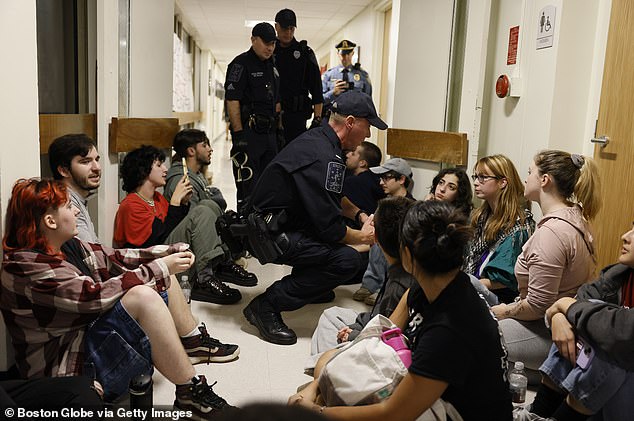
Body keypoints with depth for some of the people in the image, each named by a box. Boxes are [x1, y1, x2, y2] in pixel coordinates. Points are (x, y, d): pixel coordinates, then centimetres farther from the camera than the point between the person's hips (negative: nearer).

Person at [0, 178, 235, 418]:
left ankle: (195, 344, 12)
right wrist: (159, 269, -25)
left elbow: (112, 259, 4)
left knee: (161, 277, 5)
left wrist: (166, 254, -8)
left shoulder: (65, 246, 3)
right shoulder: (28, 268, -24)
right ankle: (190, 392, -23)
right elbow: (94, 296, -30)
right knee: (143, 296, -32)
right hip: (69, 366, -10)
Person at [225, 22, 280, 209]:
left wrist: (278, 129, 16)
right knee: (247, 183, -6)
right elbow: (232, 101, -14)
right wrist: (238, 134, -20)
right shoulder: (241, 64, -7)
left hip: (269, 131, 8)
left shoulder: (272, 66, 18)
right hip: (249, 131, -8)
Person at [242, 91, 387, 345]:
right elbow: (330, 226, -23)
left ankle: (307, 285, 29)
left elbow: (336, 198, 24)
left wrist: (363, 217, 14)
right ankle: (267, 305, -14)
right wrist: (362, 237, -6)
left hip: (278, 220, 10)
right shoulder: (322, 157, -24)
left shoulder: (320, 140, 8)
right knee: (347, 260, -22)